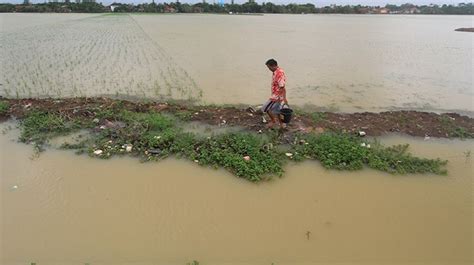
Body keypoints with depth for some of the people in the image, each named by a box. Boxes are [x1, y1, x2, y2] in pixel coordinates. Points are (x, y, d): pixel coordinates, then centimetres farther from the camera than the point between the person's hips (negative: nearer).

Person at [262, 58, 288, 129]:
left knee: (265, 108, -1)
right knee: (276, 110, 18)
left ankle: (273, 120, 15)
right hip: (276, 95, 10)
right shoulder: (276, 72, 7)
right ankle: (281, 124, 28)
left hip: (277, 96, -10)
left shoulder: (279, 73, -24)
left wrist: (284, 98, -28)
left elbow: (282, 87, -27)